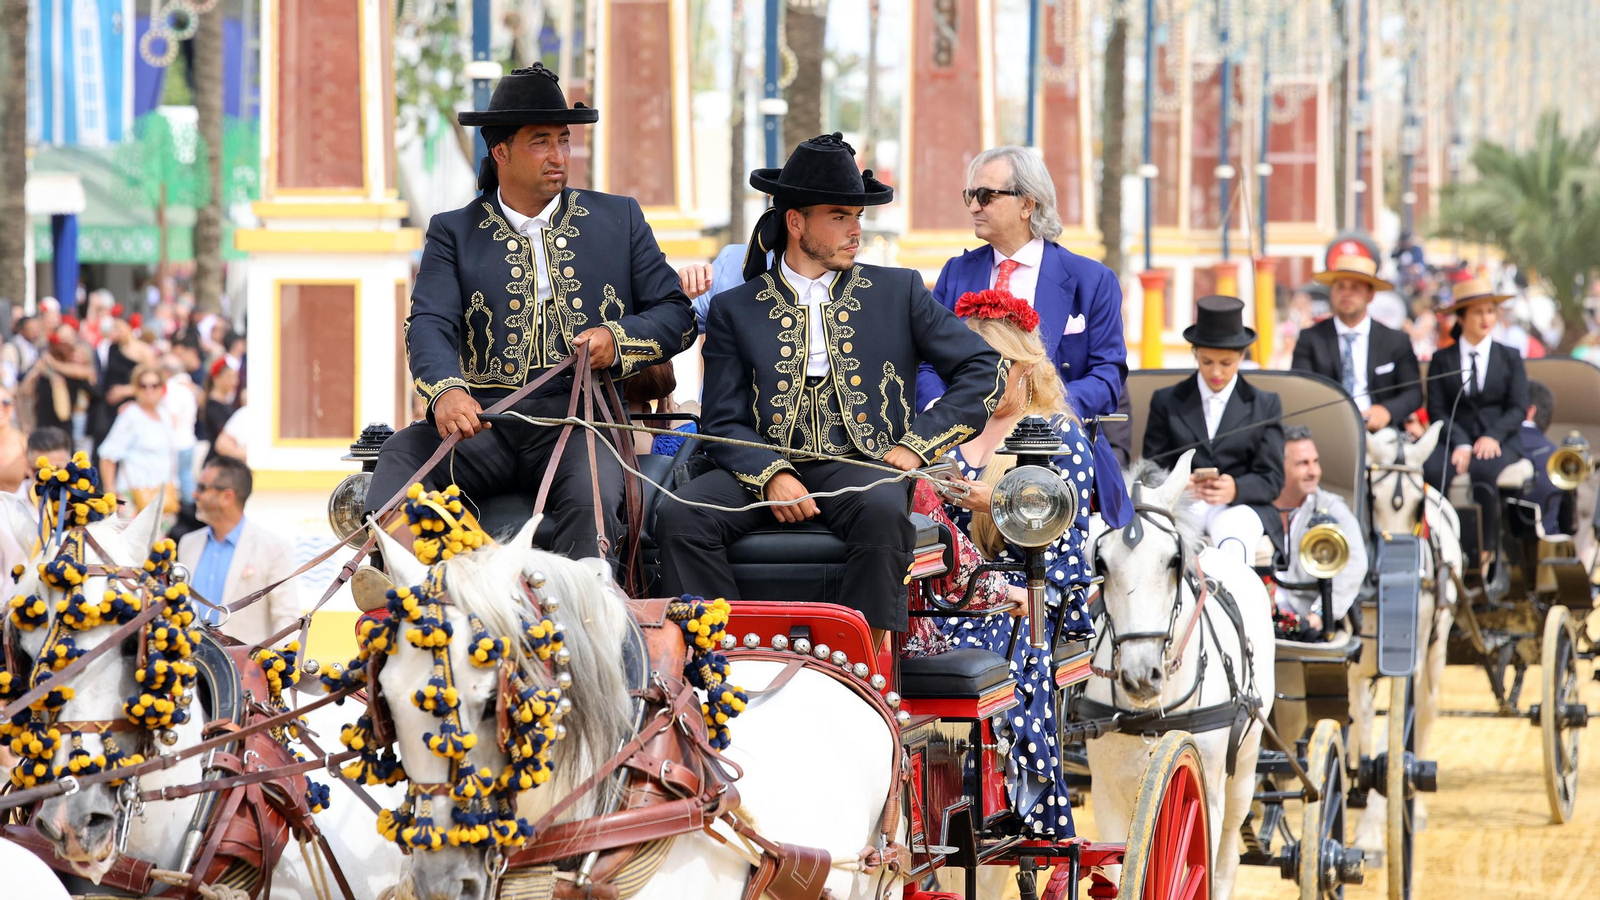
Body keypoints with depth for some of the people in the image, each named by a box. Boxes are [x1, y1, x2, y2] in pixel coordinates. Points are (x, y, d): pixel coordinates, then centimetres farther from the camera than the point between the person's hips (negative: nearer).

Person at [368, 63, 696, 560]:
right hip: (485, 422, 1)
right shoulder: (455, 233, 16)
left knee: (593, 501, -35)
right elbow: (429, 325, -1)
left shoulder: (618, 219, 19)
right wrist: (445, 390, -25)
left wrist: (617, 339, -6)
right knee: (403, 452, -31)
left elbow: (677, 314, 17)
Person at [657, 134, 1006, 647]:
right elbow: (724, 423, 6)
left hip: (861, 469, -1)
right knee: (680, 517, -28)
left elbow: (985, 371, 12)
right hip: (766, 467, 1)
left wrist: (919, 443, -1)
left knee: (883, 511, -36)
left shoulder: (899, 293, 16)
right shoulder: (736, 310, 14)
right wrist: (771, 475, -15)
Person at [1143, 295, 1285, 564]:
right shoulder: (1166, 402, 17)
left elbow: (1271, 479, 7)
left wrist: (1235, 489, -17)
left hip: (1240, 505, -1)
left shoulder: (1265, 405, 15)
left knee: (1234, 542, -38)